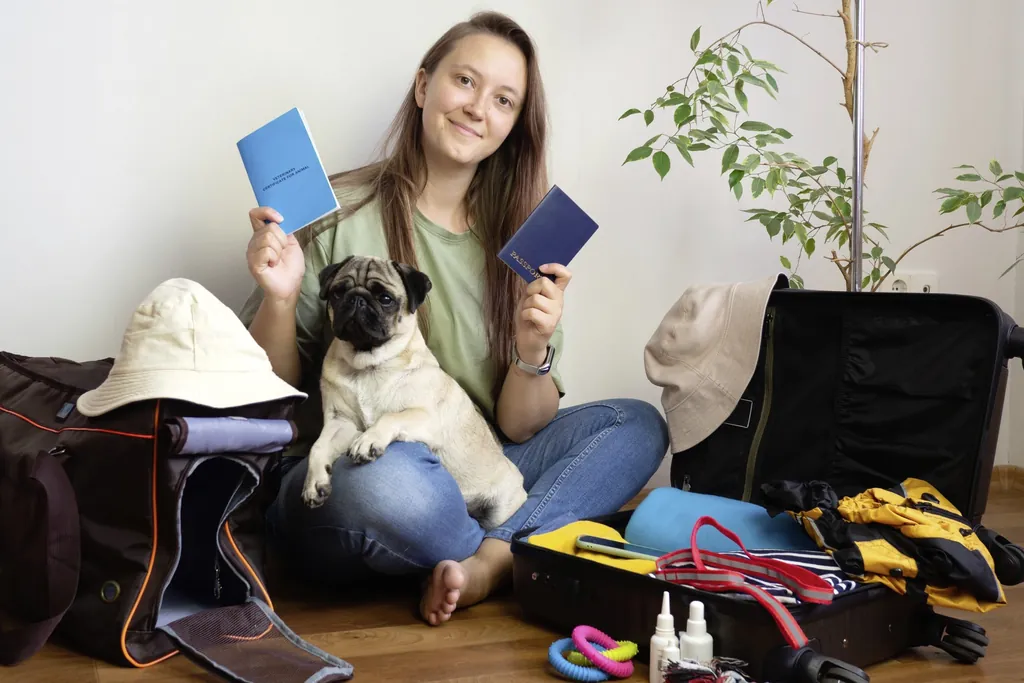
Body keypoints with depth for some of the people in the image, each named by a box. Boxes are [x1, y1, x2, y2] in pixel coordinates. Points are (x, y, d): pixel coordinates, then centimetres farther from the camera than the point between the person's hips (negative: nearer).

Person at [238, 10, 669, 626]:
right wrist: (280, 300, -20)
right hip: (337, 482, -4)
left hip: (464, 482, 4)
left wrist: (533, 350, -17)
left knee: (639, 425, -7)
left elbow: (518, 429, 2)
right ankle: (529, 557, -9)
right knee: (387, 478, -38)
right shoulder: (337, 214, -5)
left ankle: (489, 559, -24)